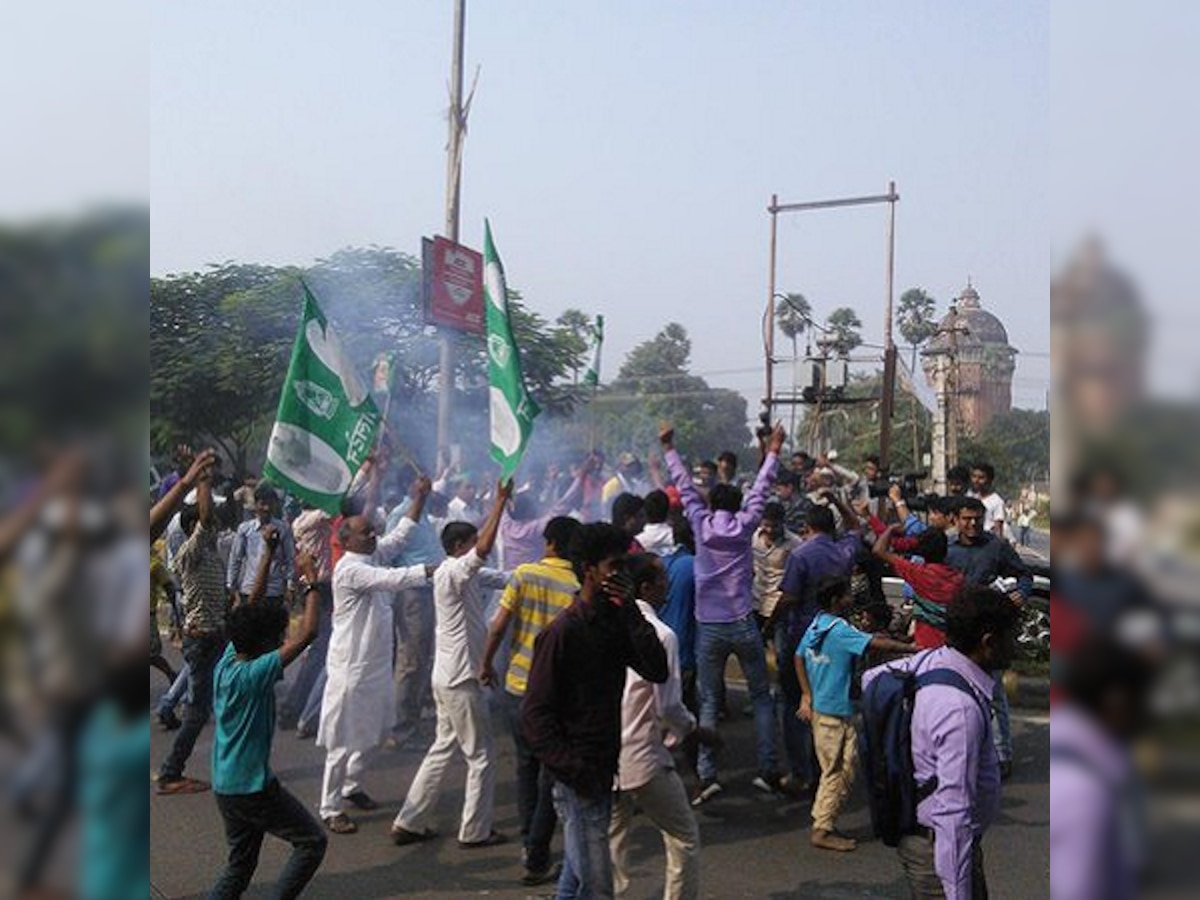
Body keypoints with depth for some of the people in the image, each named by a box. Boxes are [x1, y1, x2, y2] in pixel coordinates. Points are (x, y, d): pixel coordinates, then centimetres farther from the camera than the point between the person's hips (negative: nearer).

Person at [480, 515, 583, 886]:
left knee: (526, 765, 23)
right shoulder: (580, 588, -12)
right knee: (551, 776, 9)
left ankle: (529, 842, 32)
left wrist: (487, 665, 9)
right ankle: (536, 862, 13)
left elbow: (497, 626, -7)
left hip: (517, 687, 3)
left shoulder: (525, 573, -6)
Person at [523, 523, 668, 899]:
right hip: (580, 779, -8)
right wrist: (575, 773, -19)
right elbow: (535, 715, -16)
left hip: (607, 770, 8)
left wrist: (630, 611, -12)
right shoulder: (563, 632, -16)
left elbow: (657, 670, -6)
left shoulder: (616, 622, 7)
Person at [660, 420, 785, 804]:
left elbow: (685, 487, 8)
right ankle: (769, 771, 10)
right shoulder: (744, 526, 0)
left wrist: (668, 449, 18)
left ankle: (707, 776, -3)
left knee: (708, 703, 5)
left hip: (709, 628, 0)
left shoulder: (701, 524, 0)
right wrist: (772, 453, 20)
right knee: (761, 697, 11)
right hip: (743, 625, 0)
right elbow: (760, 490, 9)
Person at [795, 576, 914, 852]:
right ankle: (823, 830, 6)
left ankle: (823, 824, 22)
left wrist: (807, 695, 20)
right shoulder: (840, 630, -19)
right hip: (836, 713, -9)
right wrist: (915, 649, -23)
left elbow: (798, 658, 16)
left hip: (820, 708, 9)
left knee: (833, 770, 17)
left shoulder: (815, 626, 8)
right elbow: (876, 644, -28)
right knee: (840, 772, 0)